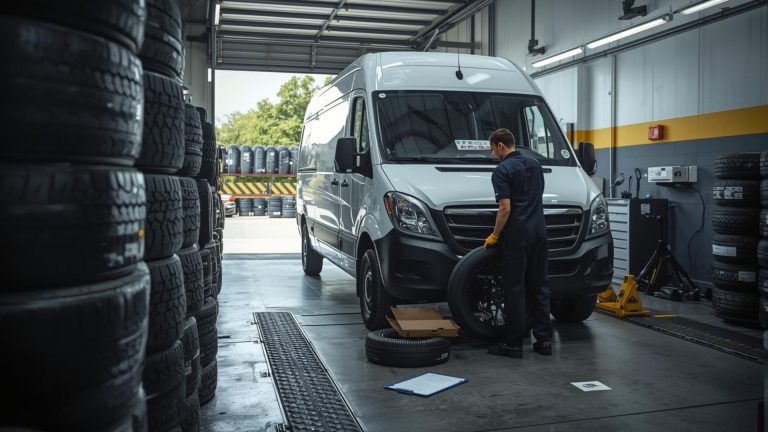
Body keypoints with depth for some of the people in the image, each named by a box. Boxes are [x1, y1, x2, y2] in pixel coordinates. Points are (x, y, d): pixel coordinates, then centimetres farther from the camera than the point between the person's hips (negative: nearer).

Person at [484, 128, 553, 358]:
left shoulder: (502, 170, -10)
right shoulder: (535, 164, 14)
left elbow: (505, 208, -16)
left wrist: (494, 236, -6)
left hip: (517, 235, -7)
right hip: (538, 232, 7)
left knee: (514, 288, -2)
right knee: (539, 286, 11)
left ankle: (513, 343, 3)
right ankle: (544, 339, 12)